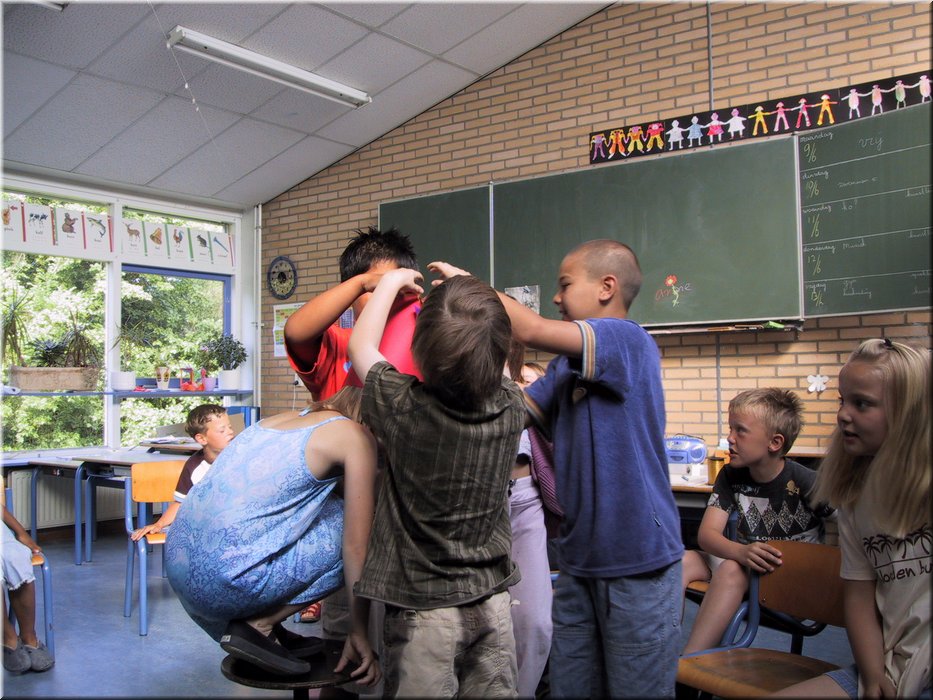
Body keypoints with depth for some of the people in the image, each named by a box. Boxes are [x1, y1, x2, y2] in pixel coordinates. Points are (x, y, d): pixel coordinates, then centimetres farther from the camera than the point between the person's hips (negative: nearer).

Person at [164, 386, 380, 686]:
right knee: (352, 533, 6)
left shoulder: (287, 417, 19)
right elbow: (357, 547, -3)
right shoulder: (354, 435, -1)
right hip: (225, 580, -8)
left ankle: (262, 624, 14)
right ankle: (260, 625, 0)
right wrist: (358, 632, 6)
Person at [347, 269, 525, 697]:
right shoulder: (511, 406, -11)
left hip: (422, 609, -3)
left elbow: (360, 345, 0)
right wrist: (471, 289, 21)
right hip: (491, 602, 4)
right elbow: (491, 365, 14)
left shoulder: (405, 408, -19)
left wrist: (391, 282, 10)